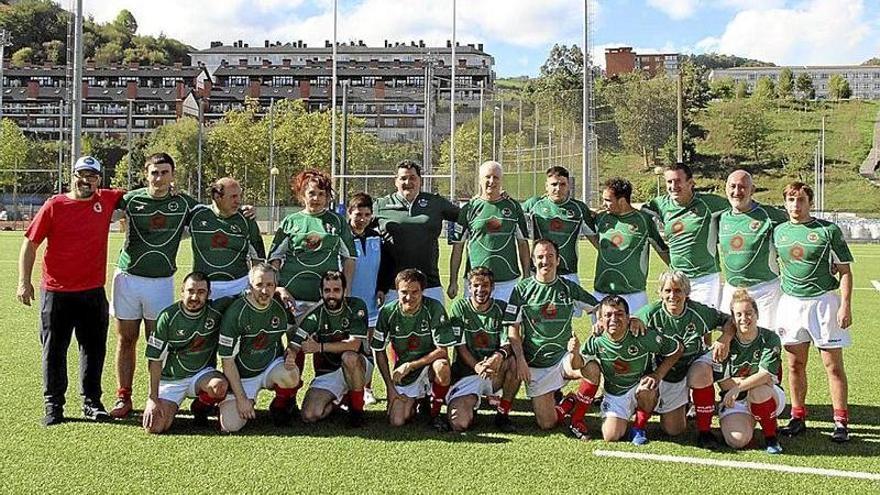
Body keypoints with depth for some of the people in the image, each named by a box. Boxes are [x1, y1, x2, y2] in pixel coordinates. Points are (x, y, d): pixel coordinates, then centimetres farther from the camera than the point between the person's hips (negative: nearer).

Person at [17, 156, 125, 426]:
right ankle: (53, 405, 16)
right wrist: (24, 281, -8)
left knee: (94, 349, 10)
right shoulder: (54, 205, -5)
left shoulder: (107, 200, 3)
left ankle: (91, 402, 23)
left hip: (93, 292, 3)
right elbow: (30, 243, -2)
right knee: (54, 350, 6)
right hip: (55, 292, -2)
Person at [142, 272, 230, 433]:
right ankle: (171, 407, 17)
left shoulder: (216, 311, -8)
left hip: (202, 374, 1)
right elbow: (155, 359, -11)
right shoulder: (168, 317, -13)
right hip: (170, 380, -1)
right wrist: (153, 399, -14)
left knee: (220, 385, -34)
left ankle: (200, 407, 1)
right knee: (155, 427, -19)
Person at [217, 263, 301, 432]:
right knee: (230, 426, -19)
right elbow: (227, 360, -15)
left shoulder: (282, 307, -5)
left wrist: (290, 355, -11)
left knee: (290, 376, -33)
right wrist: (241, 398, -18)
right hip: (241, 376, -2)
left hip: (272, 366, 2)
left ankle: (281, 406, 1)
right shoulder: (235, 312, -18)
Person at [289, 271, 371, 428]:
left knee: (349, 357, -38)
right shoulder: (315, 316, -5)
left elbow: (354, 344, -22)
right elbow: (294, 346, -9)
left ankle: (357, 407, -14)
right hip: (327, 373, 2)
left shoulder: (356, 306, -11)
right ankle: (342, 398, 13)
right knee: (309, 415, -19)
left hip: (359, 367, -2)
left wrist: (319, 347, -22)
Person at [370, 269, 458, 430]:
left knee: (442, 366, -38)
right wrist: (390, 387, -3)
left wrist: (410, 366, -22)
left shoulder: (434, 308, -16)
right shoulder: (387, 312, -9)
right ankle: (417, 400, 22)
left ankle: (435, 413, -9)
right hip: (402, 372, 2)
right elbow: (380, 352, 1)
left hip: (429, 364, -2)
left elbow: (442, 351, -19)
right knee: (396, 421, -14)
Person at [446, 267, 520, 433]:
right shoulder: (459, 307, -2)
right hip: (466, 372, -2)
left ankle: (503, 414, -12)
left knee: (516, 361, -32)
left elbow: (508, 343, -8)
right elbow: (460, 346, -7)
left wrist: (499, 356, -32)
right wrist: (477, 367, -26)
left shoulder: (502, 308, 2)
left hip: (494, 374, 2)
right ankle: (471, 405, 14)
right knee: (459, 424, -25)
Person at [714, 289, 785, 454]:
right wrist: (754, 380, -16)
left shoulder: (770, 339, -9)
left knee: (758, 391, -38)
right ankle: (748, 421, 10)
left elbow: (765, 375, -21)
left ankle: (771, 437, -13)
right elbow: (722, 382, -9)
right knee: (737, 440, -27)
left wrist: (738, 387, -31)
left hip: (766, 397, 0)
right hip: (735, 401, 1)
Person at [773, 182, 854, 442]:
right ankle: (798, 417, 19)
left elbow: (845, 271, -4)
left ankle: (841, 422, 6)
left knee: (833, 365, -1)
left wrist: (845, 305, -11)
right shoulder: (779, 232, 8)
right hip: (791, 302, 4)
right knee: (795, 364, 8)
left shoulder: (828, 230, -4)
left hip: (823, 301, -4)